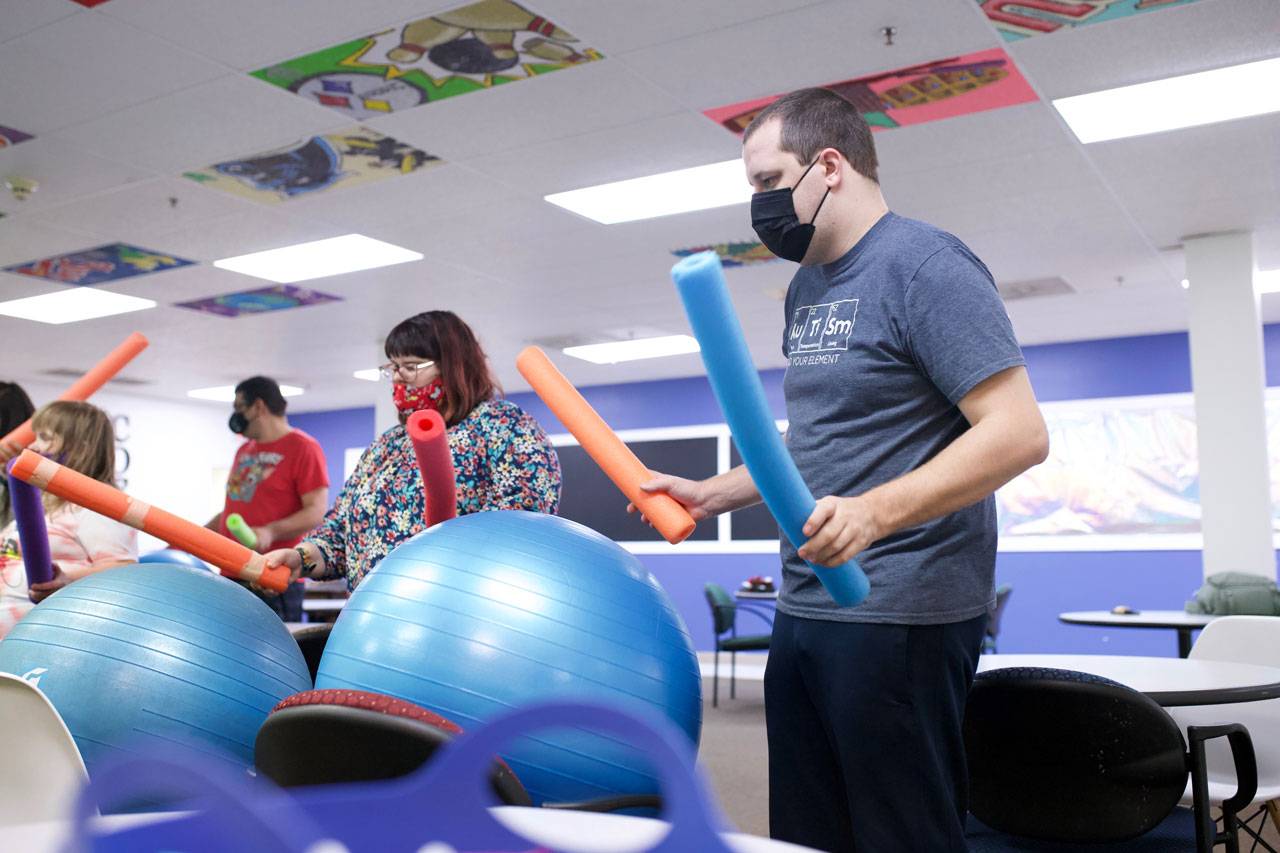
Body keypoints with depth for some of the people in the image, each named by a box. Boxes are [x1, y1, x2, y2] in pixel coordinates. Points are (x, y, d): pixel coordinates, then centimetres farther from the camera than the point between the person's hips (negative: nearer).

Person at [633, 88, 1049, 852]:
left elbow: (1018, 431, -19)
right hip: (805, 610, 9)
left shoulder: (924, 264, -11)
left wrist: (874, 512, -31)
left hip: (897, 616, -8)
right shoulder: (808, 286, 16)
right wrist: (712, 494, 14)